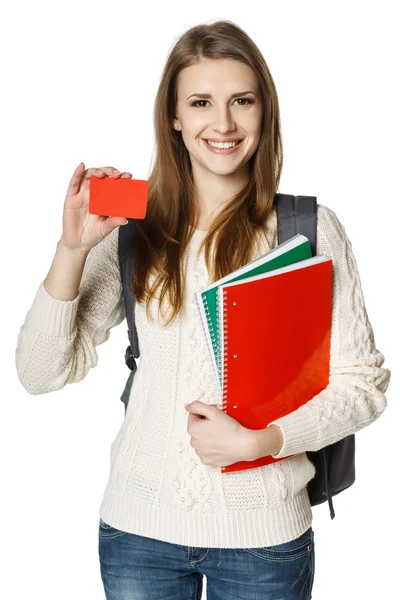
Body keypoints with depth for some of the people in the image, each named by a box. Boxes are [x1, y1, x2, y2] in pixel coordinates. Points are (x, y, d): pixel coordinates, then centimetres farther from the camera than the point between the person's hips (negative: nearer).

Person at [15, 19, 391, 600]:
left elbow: (364, 382, -5)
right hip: (139, 525, 2)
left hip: (264, 531, -1)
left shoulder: (309, 229, -6)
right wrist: (73, 248, -15)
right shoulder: (135, 228, -1)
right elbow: (42, 374, -4)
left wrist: (258, 441, -17)